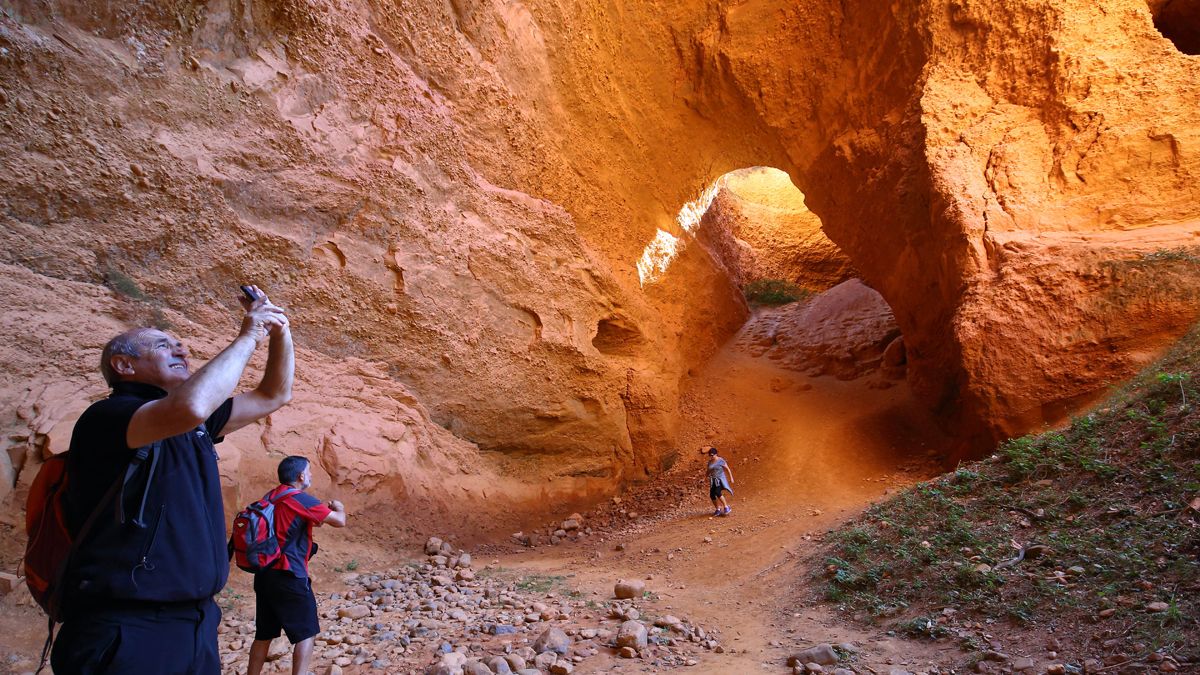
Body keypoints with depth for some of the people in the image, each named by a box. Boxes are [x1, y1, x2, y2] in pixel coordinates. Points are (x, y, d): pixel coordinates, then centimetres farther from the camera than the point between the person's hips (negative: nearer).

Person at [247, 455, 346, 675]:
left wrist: (324, 511, 17)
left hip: (264, 574, 8)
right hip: (288, 577, -8)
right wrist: (338, 507, 10)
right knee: (305, 633, 2)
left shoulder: (270, 497, 10)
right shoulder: (301, 499, -13)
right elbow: (340, 521, -12)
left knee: (264, 634, 17)